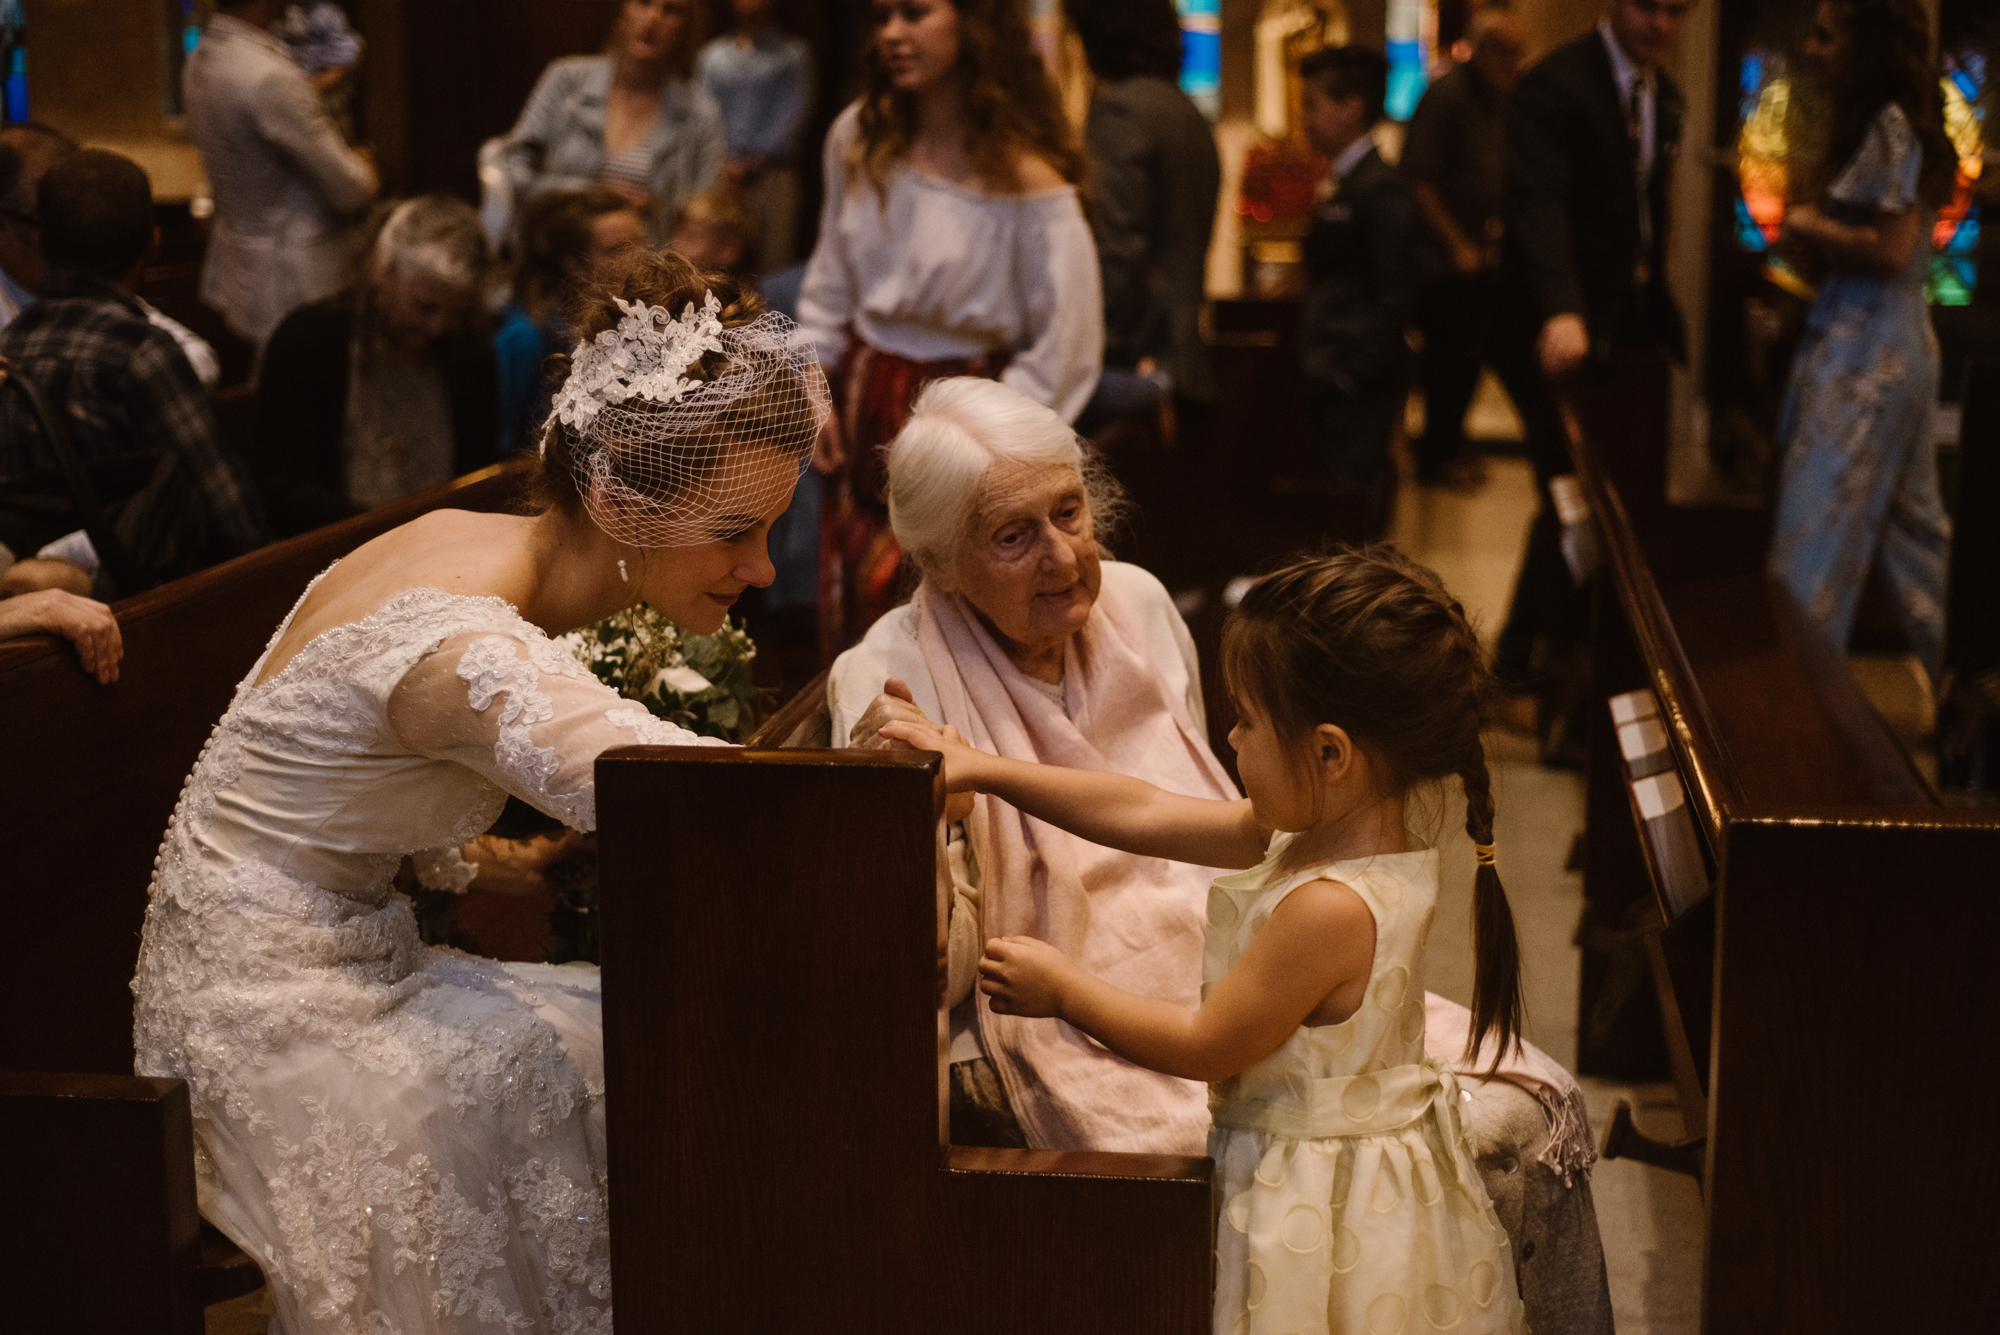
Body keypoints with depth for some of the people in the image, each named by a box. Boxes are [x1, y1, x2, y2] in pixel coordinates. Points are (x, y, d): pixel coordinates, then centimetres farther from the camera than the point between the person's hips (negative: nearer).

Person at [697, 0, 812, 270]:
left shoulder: (793, 53, 8)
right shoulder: (712, 54, 18)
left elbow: (792, 116, 0)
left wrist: (751, 163, -8)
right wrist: (724, 166, -4)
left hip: (770, 170, -2)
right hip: (719, 174, 2)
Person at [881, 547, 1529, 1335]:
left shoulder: (1327, 909, -29)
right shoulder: (1313, 832, -2)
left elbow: (1203, 1048, -17)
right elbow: (1145, 814, 5)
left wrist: (1063, 989, -4)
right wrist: (982, 769, 7)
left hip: (1324, 1209, -9)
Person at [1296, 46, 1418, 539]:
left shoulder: (1379, 188, -12)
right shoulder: (1345, 186, 17)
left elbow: (1397, 299, -17)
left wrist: (1348, 375, -19)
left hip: (1359, 393, -9)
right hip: (1332, 387, 9)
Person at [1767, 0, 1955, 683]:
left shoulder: (1890, 125, -13)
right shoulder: (1881, 123, 14)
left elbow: (1892, 248, -20)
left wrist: (1812, 226, -8)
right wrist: (1811, 232, 1)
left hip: (1865, 356, -10)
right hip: (1896, 346, 10)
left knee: (1815, 528, -6)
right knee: (1912, 525, 17)